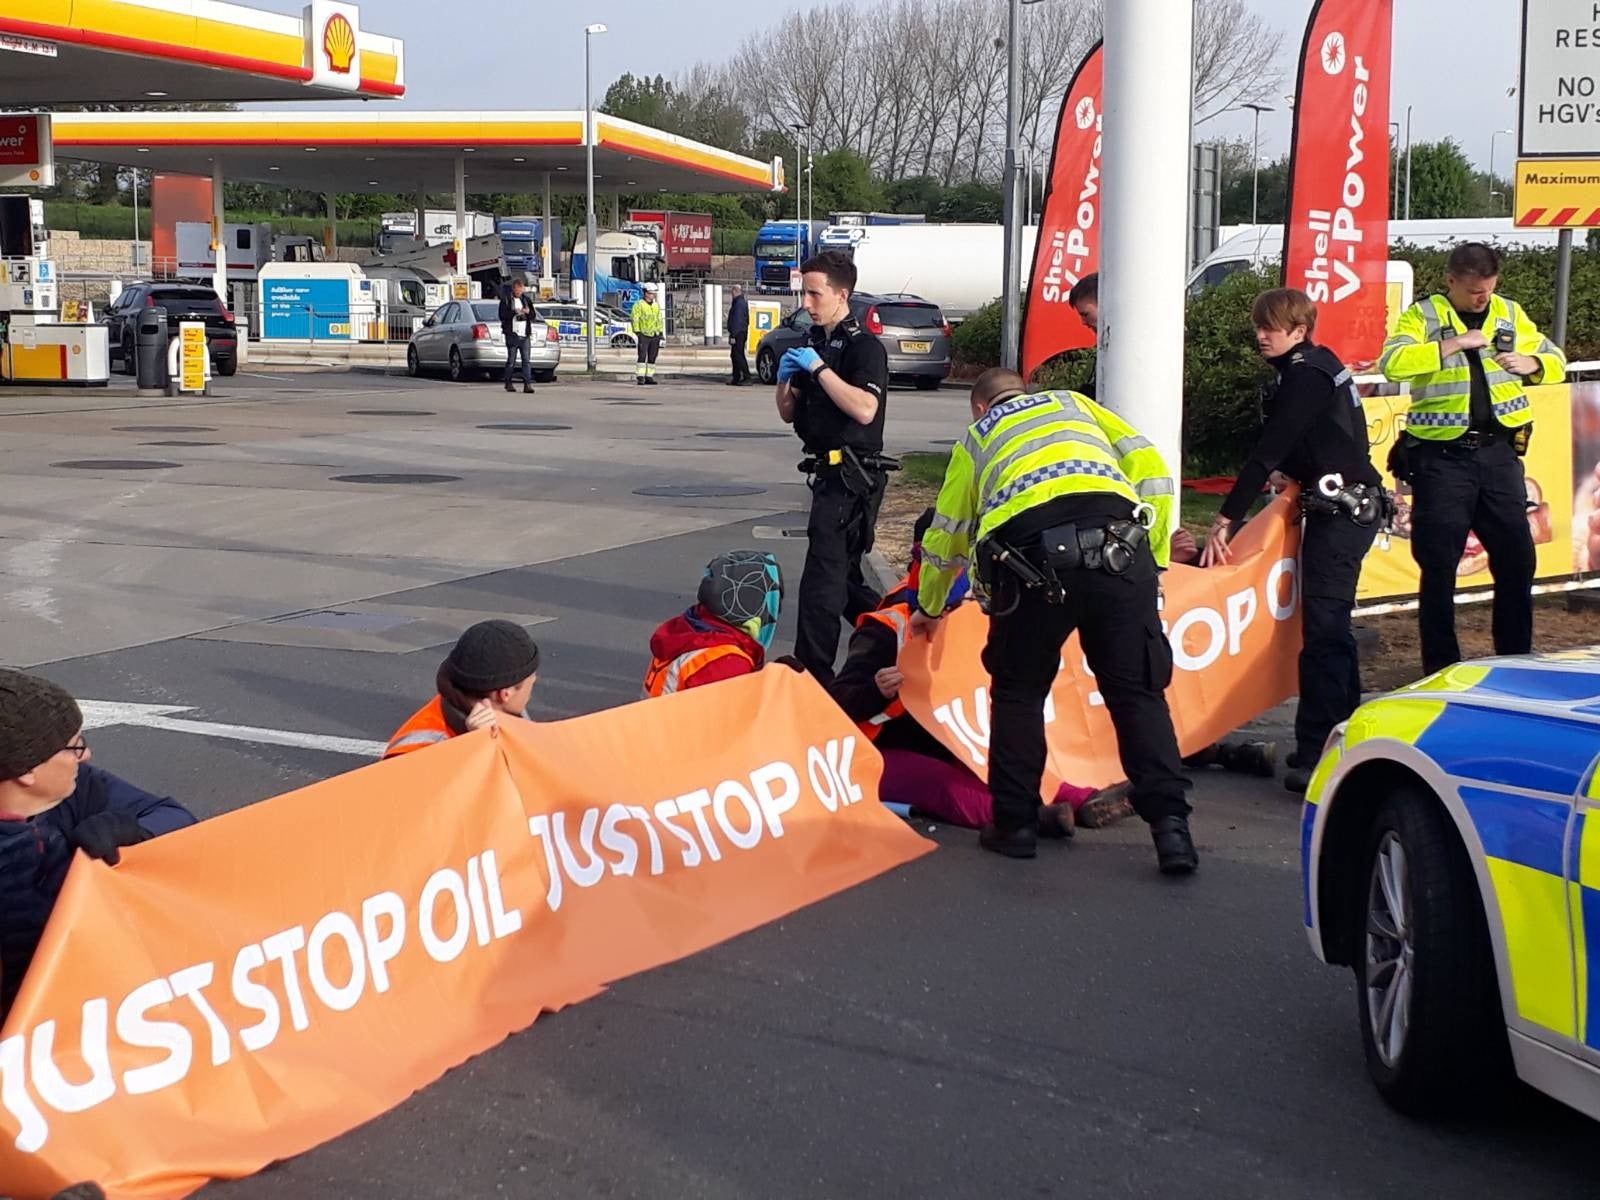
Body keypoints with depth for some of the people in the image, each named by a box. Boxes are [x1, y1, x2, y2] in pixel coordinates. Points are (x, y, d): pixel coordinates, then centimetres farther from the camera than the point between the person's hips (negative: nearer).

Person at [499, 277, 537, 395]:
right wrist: (514, 312, -21)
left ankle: (527, 384, -10)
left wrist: (528, 312, -6)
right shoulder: (506, 300, 3)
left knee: (527, 360, -6)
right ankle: (508, 383, 15)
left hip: (525, 335, 3)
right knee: (511, 360, 2)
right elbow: (502, 315, -7)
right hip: (512, 334, -3)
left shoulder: (526, 299, 14)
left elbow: (533, 316, 16)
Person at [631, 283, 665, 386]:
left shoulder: (656, 305, 14)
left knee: (652, 358, 5)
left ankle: (649, 377, 9)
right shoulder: (638, 304, -4)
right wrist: (637, 332, -14)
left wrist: (661, 333, 11)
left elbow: (660, 320, 19)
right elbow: (635, 319, -7)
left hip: (655, 336, 6)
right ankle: (640, 378, -15)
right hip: (644, 336, -5)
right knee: (642, 356, -13)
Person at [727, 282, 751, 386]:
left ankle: (746, 377, -13)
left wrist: (733, 336, -23)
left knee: (738, 355, -11)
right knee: (735, 355, 14)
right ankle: (736, 378, 18)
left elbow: (737, 320, -22)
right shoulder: (743, 302, 16)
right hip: (742, 332, 11)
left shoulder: (739, 303, -17)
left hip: (738, 333, -11)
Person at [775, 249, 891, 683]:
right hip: (828, 472, 10)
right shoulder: (813, 344, 16)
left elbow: (864, 409, -25)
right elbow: (788, 414, 17)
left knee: (822, 581, -11)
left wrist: (819, 368, -23)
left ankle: (813, 675, -9)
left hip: (852, 476, -10)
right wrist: (785, 378, -3)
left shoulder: (864, 346, -10)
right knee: (845, 577, 16)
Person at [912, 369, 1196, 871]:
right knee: (1137, 692, 8)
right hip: (1118, 547, 1)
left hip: (1029, 554, -1)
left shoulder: (976, 437, 32)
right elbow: (1153, 475, 19)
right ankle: (1169, 824, -1)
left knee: (1018, 692, 18)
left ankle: (1015, 824, 21)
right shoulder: (1075, 404, 33)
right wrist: (1152, 561, 24)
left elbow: (945, 537, 38)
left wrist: (930, 608, 54)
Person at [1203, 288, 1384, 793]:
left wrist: (1226, 519, -21)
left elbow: (1268, 449, -20)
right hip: (1347, 505, 11)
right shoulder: (1319, 365, 16)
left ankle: (1315, 755, -16)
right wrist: (1289, 473, 2)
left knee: (1323, 627, -13)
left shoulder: (1306, 374, -15)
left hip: (1341, 510, -11)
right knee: (1330, 624, 16)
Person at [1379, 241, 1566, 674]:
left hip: (1499, 452, 4)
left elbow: (1556, 361, 19)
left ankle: (1517, 660, 19)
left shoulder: (1510, 313, 12)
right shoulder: (1422, 315, -2)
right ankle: (1440, 668, 11)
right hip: (1442, 456, -4)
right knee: (1439, 565, 1)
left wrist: (1531, 363, -3)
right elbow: (1392, 363, -19)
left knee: (1517, 558, 7)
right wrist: (1453, 344, -23)